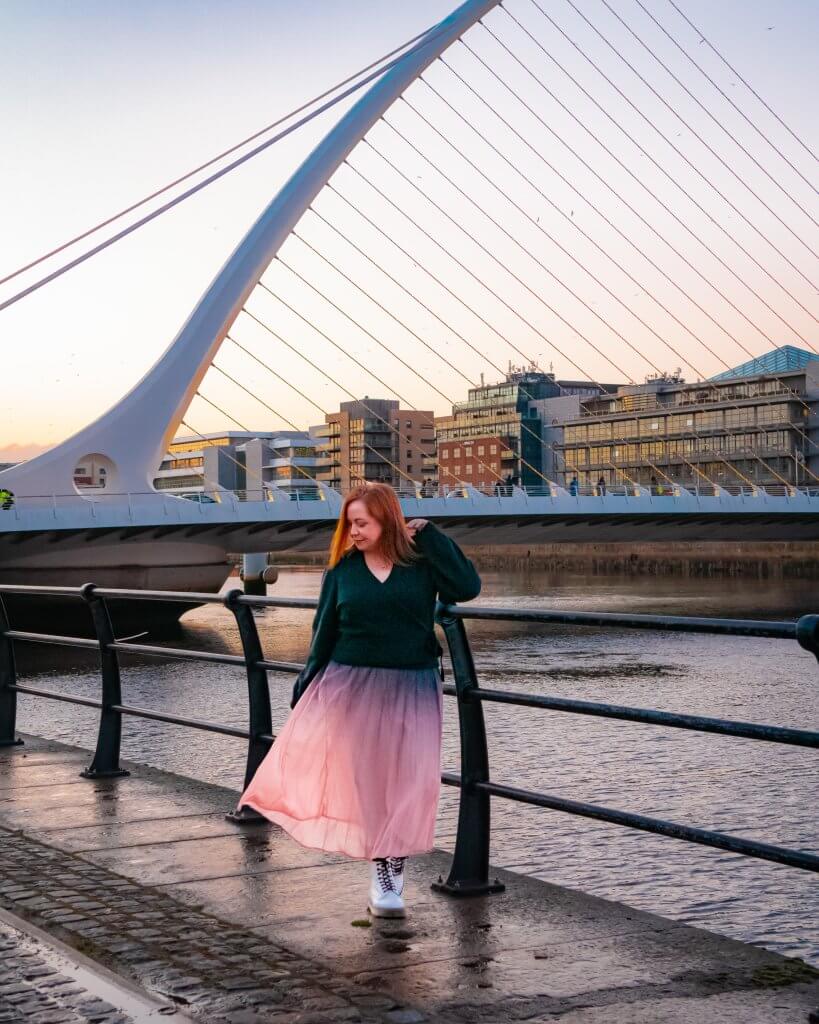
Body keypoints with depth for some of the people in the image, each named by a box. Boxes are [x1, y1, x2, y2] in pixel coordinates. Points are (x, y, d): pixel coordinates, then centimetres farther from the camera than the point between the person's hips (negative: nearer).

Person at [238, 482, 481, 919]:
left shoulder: (422, 561, -2)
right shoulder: (342, 568, 2)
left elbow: (468, 586, -18)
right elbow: (325, 632, 6)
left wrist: (430, 536, -13)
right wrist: (306, 689, 4)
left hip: (410, 690, -1)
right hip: (352, 686, 1)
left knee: (405, 782, 0)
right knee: (362, 779, 4)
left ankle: (393, 879, 12)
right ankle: (380, 878, 17)